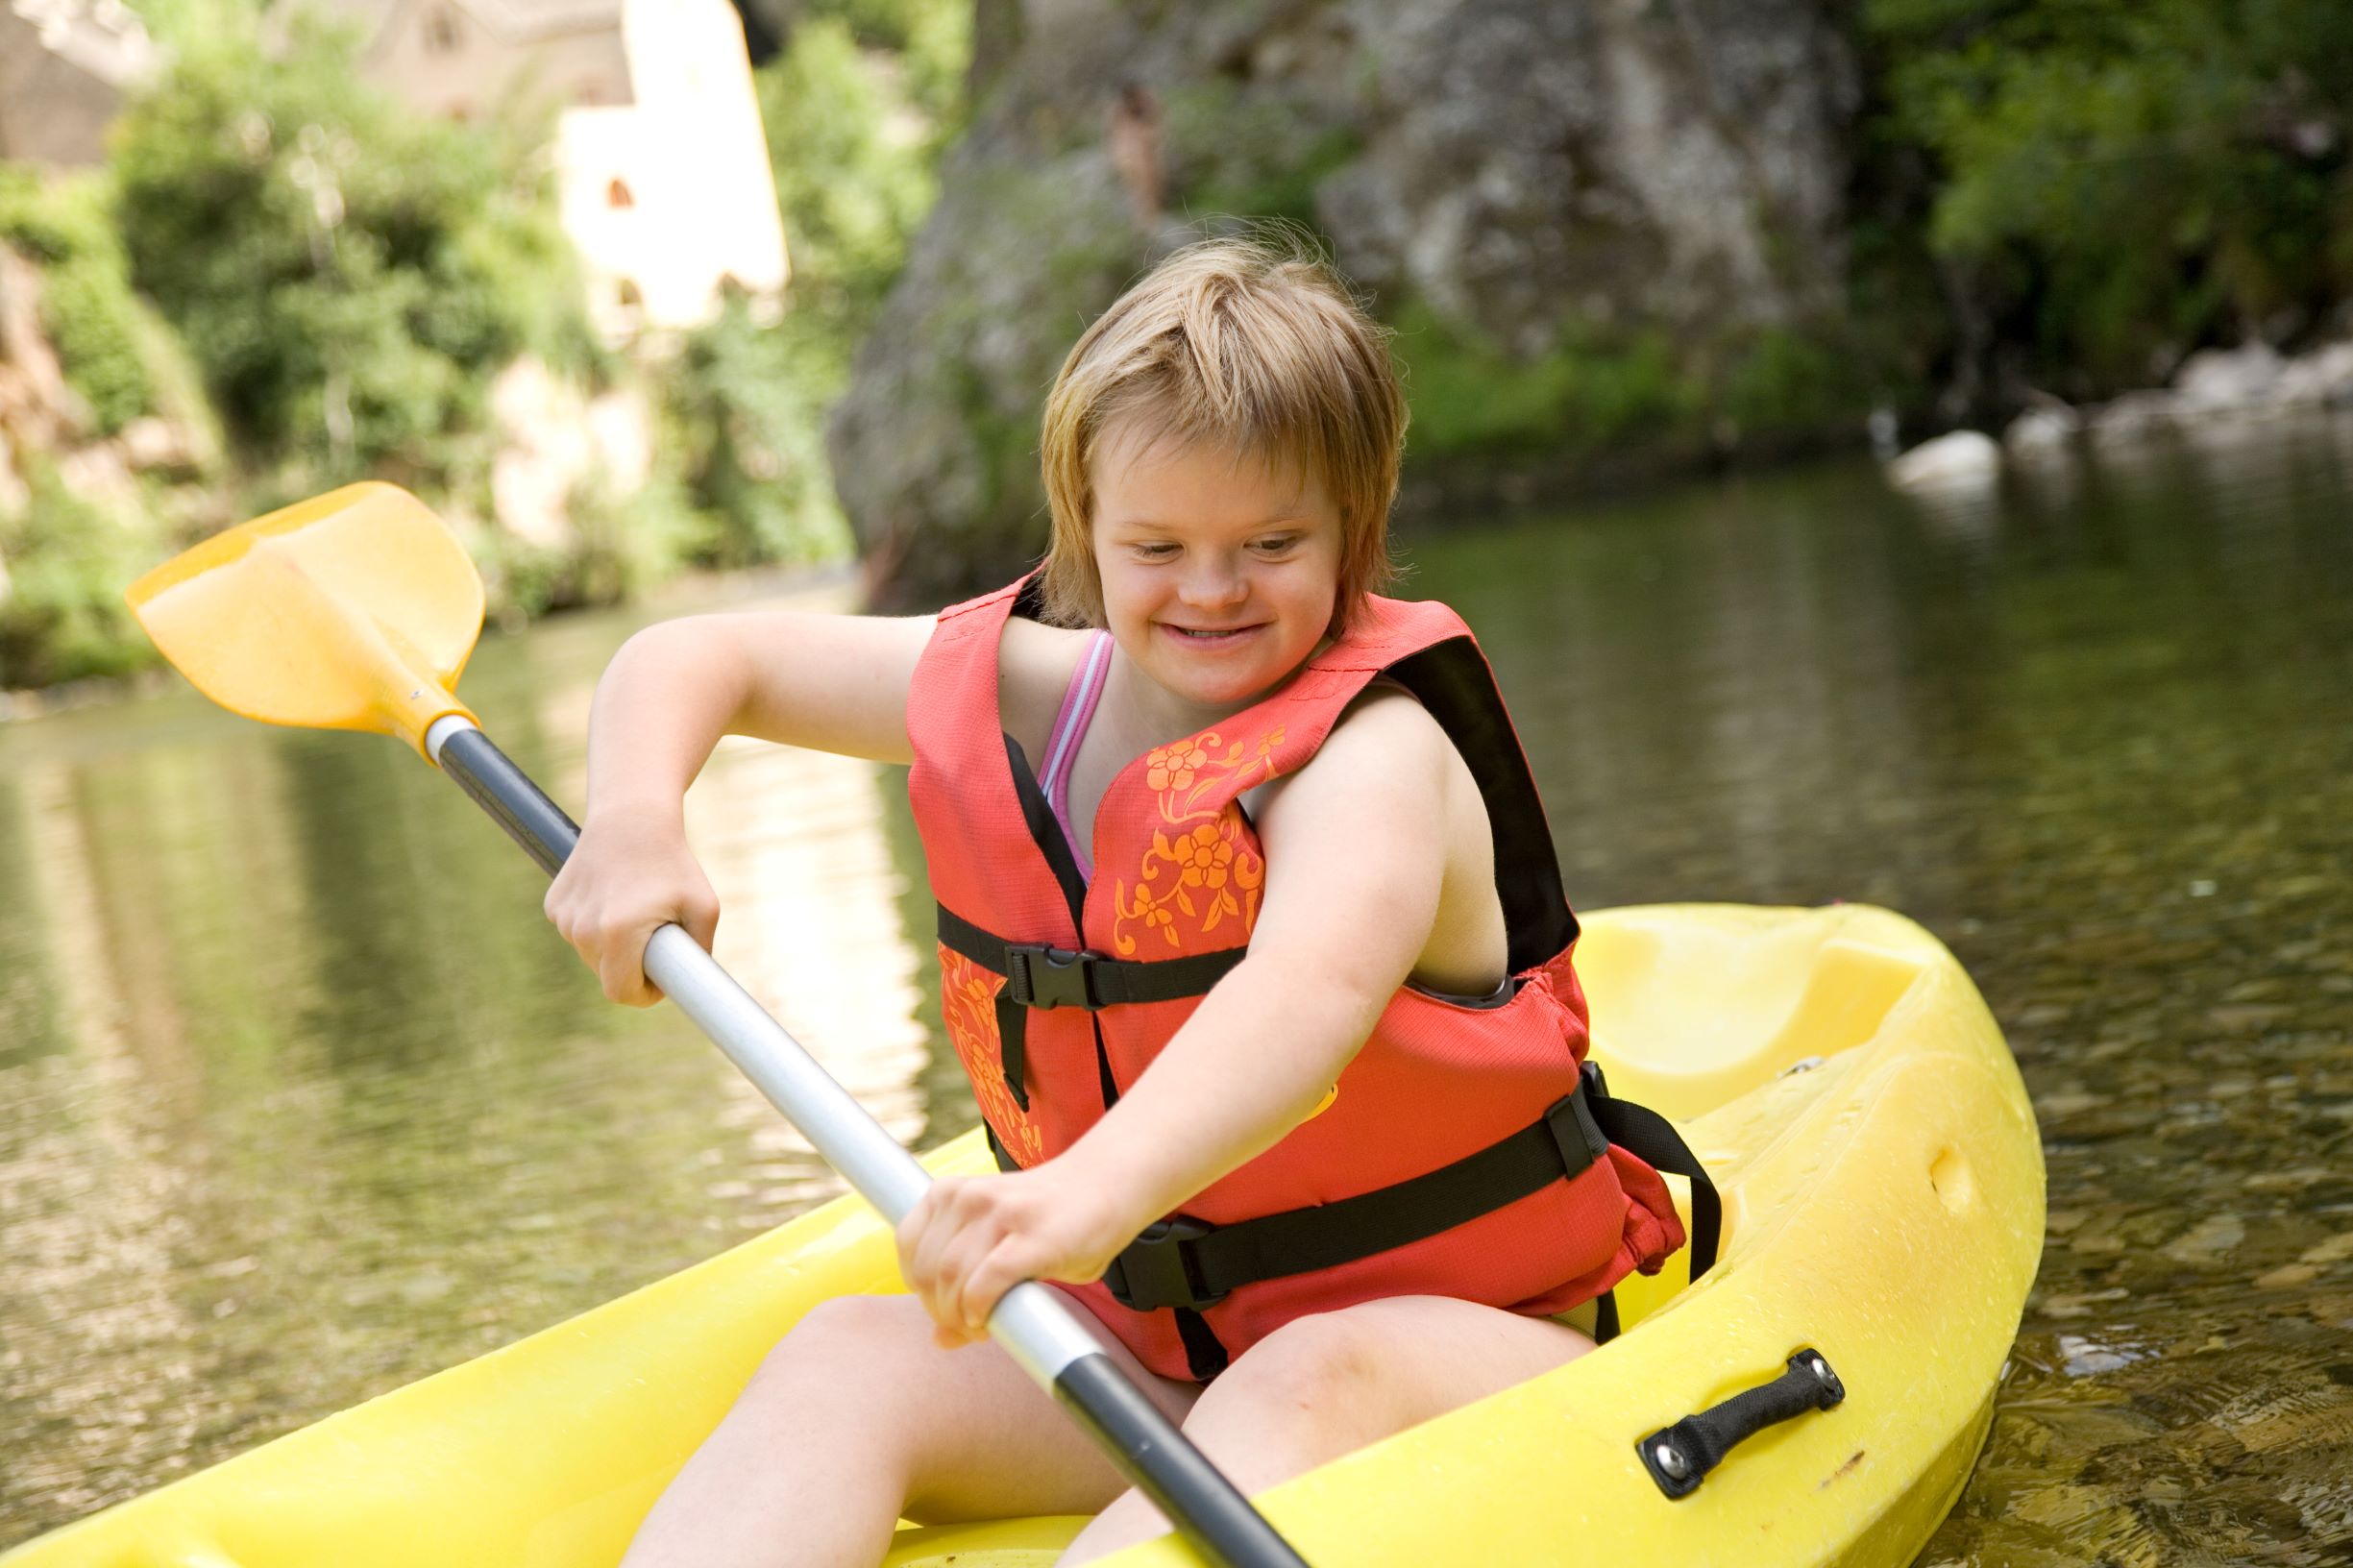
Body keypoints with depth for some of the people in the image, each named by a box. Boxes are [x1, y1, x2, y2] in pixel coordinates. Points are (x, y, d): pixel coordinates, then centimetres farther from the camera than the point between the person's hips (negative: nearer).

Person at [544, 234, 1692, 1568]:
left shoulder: (1373, 755, -16)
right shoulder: (1015, 688, 3)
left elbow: (1312, 992, -39)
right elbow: (694, 658, 12)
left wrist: (1098, 1194, -57)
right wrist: (636, 823, -11)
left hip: (1447, 1341, -5)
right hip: (1143, 1345, 5)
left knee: (1311, 1379, -39)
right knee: (853, 1354, -21)